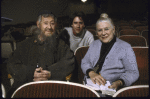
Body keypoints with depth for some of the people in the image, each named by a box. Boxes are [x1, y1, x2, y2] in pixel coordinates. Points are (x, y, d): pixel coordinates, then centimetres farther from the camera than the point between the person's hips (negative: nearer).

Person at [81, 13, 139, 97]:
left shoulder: (125, 47, 4)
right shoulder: (94, 44, 20)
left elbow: (133, 72, -1)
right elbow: (84, 62, 14)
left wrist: (119, 83, -21)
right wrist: (91, 73, -10)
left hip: (110, 89, -5)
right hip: (88, 85, 5)